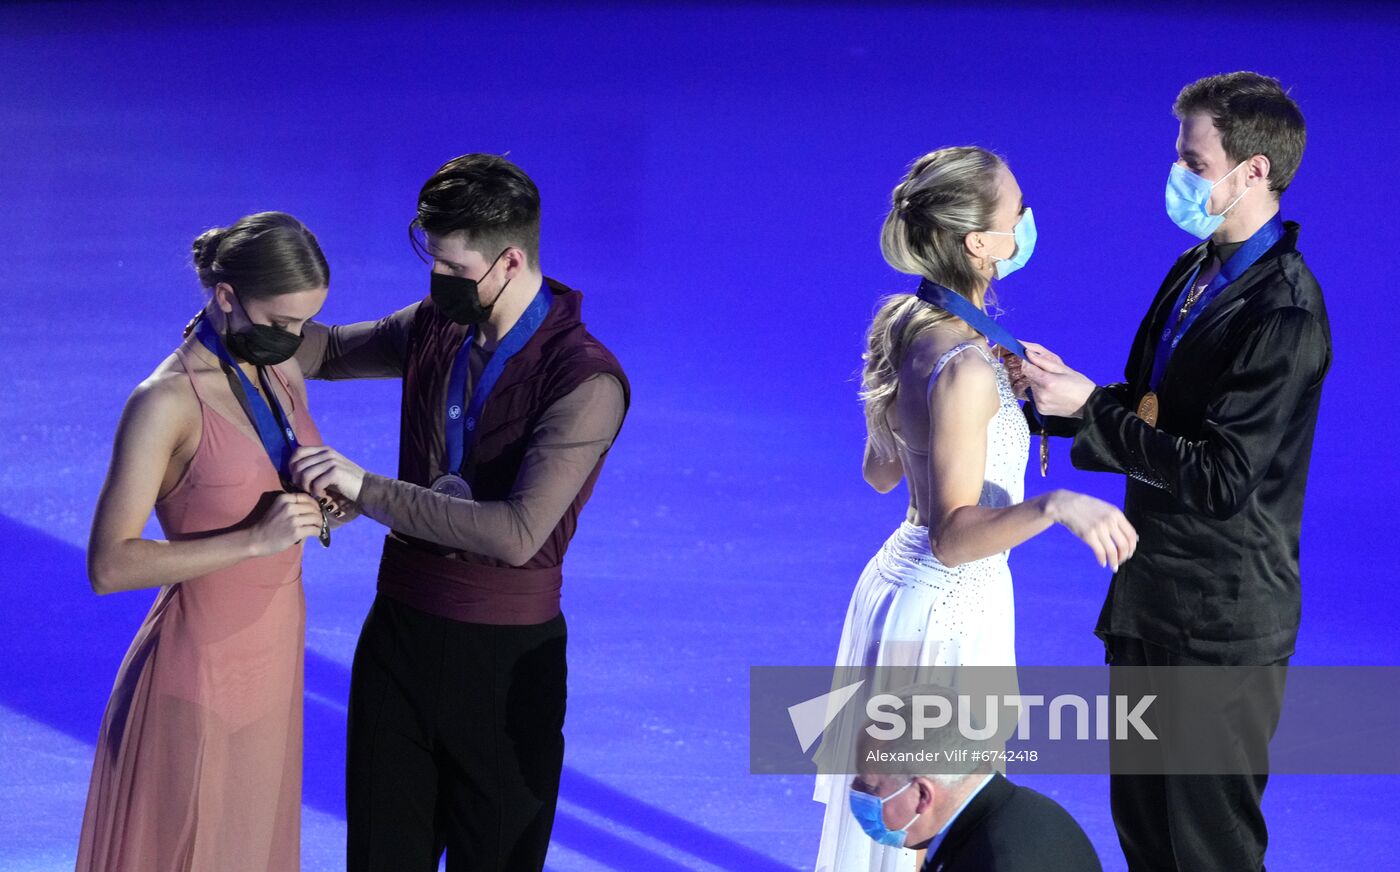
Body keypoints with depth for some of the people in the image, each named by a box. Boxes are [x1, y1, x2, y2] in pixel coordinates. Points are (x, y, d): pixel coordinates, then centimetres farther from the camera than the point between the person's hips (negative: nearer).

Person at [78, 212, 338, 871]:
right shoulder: (167, 401, -18)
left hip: (272, 665, 7)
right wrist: (255, 539, -28)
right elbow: (108, 564, -22)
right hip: (200, 675, -7)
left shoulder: (281, 374, 5)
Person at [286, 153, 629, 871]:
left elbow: (517, 533, -29)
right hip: (399, 630, 6)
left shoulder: (586, 381, -19)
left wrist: (366, 489, -26)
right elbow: (332, 350, 21)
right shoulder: (436, 329, 2)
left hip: (505, 657, -6)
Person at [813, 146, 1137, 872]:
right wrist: (1054, 506, -41)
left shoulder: (905, 329, -1)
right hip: (951, 614, -9)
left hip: (898, 580, 9)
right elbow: (953, 537, -28)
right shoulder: (965, 369, -27)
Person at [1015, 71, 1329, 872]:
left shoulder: (1283, 312, -23)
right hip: (1151, 598, 9)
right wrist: (1064, 391, -3)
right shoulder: (1197, 271, 7)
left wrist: (1088, 411, -23)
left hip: (1220, 624, -9)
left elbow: (1222, 477, -26)